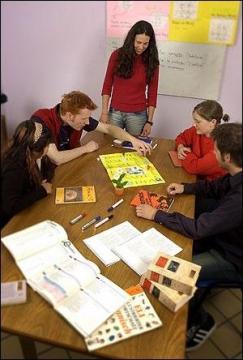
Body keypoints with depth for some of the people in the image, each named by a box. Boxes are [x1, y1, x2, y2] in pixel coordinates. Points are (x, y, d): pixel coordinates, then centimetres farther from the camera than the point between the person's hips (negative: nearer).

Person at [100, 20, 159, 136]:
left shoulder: (151, 61, -2)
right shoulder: (117, 55, -3)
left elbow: (152, 92, 1)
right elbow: (107, 85, 1)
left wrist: (149, 121, -2)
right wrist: (104, 112, -4)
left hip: (138, 115, 0)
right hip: (115, 112, 1)